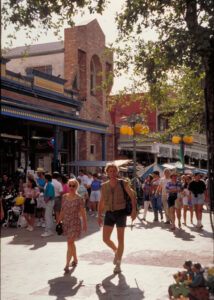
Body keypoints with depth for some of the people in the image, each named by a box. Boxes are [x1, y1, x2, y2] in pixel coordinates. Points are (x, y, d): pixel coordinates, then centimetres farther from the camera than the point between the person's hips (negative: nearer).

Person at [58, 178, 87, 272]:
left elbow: (82, 212, -2)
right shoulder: (64, 197, 6)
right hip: (65, 222, 5)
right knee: (71, 242, 15)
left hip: (75, 223, -5)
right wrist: (59, 221, 11)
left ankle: (67, 264, -10)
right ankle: (75, 260, 33)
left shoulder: (79, 198, -6)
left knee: (70, 243, -10)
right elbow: (62, 210, 12)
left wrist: (85, 224, 0)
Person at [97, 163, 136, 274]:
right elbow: (101, 202, 13)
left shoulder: (123, 184, -3)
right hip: (109, 214, 3)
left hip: (120, 213, -3)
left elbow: (132, 196, 0)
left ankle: (118, 264, 10)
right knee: (105, 239, -3)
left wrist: (134, 210, -11)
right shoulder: (104, 186, 5)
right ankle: (116, 251, 29)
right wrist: (99, 216, 8)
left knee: (120, 239, -1)